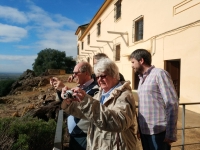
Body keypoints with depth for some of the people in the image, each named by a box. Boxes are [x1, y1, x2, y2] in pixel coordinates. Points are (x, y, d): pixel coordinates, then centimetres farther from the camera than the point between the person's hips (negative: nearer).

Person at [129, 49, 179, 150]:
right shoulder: (142, 78, 11)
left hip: (158, 131, -7)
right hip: (144, 130, 7)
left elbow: (172, 104, -15)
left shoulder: (159, 74, -11)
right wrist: (139, 128, 9)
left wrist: (171, 134, -15)